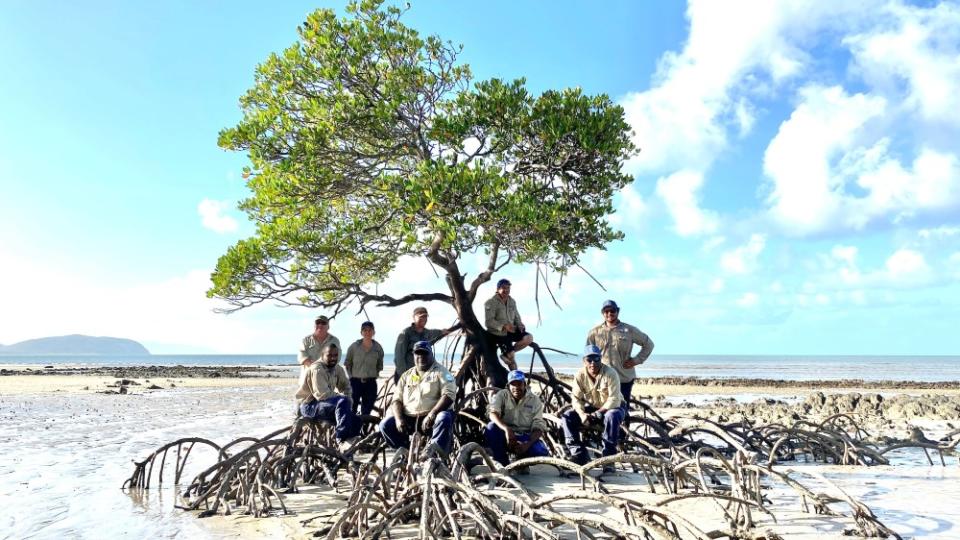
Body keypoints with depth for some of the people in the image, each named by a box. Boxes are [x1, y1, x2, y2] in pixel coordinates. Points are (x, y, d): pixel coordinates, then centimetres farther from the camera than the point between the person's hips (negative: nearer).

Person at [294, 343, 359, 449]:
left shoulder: (338, 369, 5)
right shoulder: (317, 369, -20)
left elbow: (346, 387, 12)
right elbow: (323, 395, -28)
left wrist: (348, 398, -10)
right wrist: (343, 397, -17)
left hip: (326, 403, 8)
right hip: (310, 405, -8)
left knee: (354, 421, -11)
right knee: (342, 402, -33)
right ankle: (342, 439, -31)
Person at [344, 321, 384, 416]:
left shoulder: (378, 348, 1)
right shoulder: (354, 346, -2)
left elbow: (380, 365, 14)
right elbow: (347, 363, 8)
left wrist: (374, 375, 4)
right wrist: (351, 376, 2)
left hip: (371, 383, 1)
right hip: (355, 381, -1)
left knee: (366, 411, 5)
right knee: (351, 409, -3)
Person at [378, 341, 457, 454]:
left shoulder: (440, 372, 5)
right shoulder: (406, 375, 19)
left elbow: (448, 395, -10)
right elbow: (397, 399, 12)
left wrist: (431, 415, -22)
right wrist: (399, 419, -8)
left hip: (431, 419, -4)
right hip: (408, 420, 4)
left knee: (445, 418, -35)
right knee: (385, 424, -17)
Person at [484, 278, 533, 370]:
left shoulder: (512, 301, 10)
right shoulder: (491, 302, -12)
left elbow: (516, 317, 15)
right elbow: (489, 321, -20)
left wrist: (520, 325, -9)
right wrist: (504, 326, -33)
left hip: (511, 331, 6)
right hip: (499, 333, -6)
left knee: (529, 338, -17)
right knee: (511, 358, -13)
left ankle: (507, 354, -1)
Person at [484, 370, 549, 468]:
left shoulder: (534, 399, -2)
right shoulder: (502, 395, -4)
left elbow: (538, 427, -7)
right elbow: (493, 414, -22)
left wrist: (527, 445, -25)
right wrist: (506, 429, -41)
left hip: (526, 438, 0)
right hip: (506, 437, 0)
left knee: (543, 454, -29)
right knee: (491, 428, -31)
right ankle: (503, 464, -14)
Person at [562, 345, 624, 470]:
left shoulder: (610, 373, -22)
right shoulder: (580, 375, -11)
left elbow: (614, 399, -27)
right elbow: (576, 398, -13)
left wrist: (600, 412, -37)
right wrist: (582, 414, -32)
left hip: (610, 408, -4)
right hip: (591, 408, 4)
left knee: (611, 416, -39)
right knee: (568, 416, -18)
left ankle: (608, 457, -27)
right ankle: (579, 455, -13)